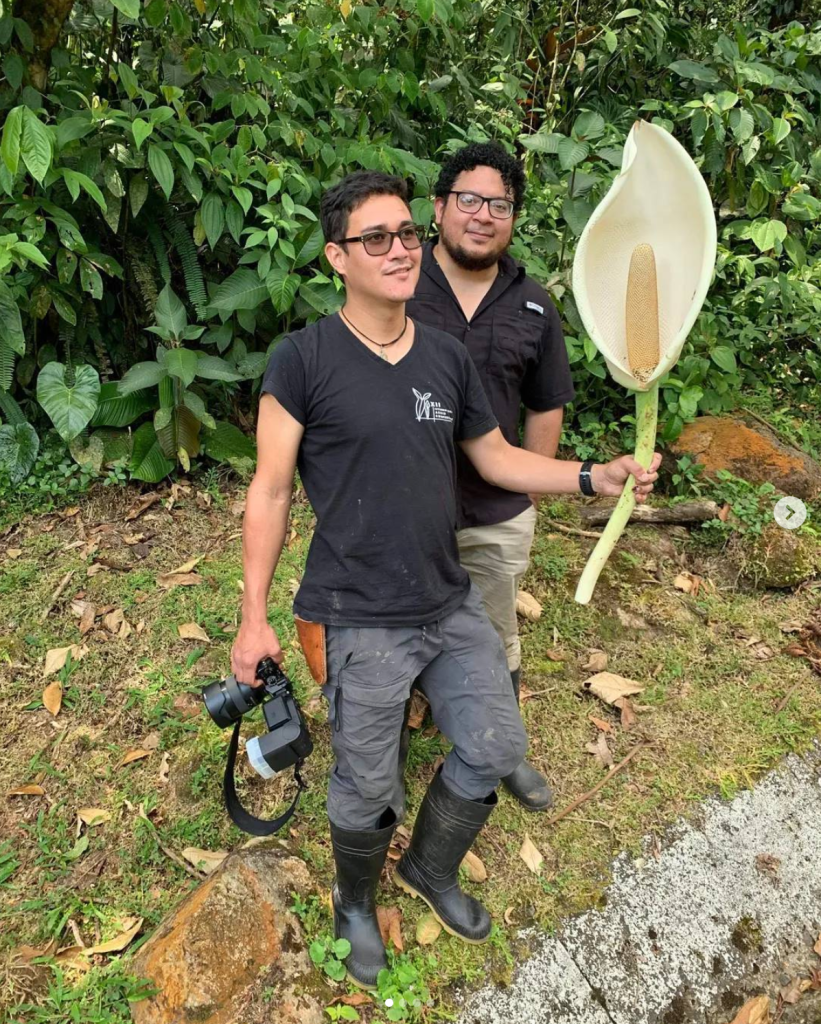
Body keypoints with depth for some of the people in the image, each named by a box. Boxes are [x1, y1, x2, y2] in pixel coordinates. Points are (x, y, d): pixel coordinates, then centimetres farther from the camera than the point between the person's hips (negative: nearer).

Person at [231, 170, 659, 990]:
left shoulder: (448, 357, 4)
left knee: (495, 748, 15)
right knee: (366, 790, 10)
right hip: (362, 621, -5)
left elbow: (498, 459, 11)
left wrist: (596, 477, -3)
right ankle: (356, 904, 46)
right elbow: (270, 491, -9)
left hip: (453, 604, 6)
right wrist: (254, 616, -8)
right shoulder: (303, 359, -12)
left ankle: (431, 869, 46)